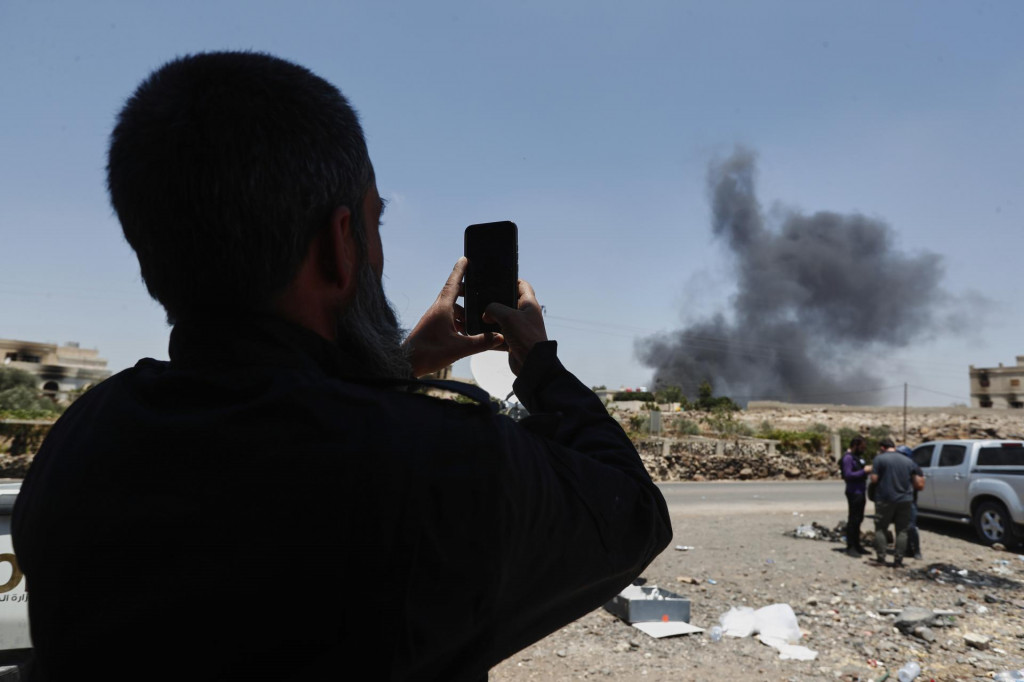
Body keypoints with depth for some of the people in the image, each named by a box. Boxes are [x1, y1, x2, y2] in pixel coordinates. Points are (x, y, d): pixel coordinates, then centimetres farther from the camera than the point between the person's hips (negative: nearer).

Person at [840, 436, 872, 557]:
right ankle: (850, 547, -3)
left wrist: (867, 468, 9)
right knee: (853, 520, -7)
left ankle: (857, 545, 23)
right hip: (854, 492, -10)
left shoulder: (858, 456, 16)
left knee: (859, 519, 14)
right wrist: (864, 471, -20)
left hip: (861, 492, 10)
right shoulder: (848, 458, -14)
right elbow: (848, 475, -23)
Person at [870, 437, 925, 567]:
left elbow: (874, 479, -9)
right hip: (905, 500, 4)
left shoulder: (879, 458, -5)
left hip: (885, 499, -4)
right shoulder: (908, 461, 9)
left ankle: (881, 558, 3)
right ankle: (898, 560, 8)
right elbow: (919, 483, 8)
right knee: (902, 531, 10)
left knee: (880, 529, 7)